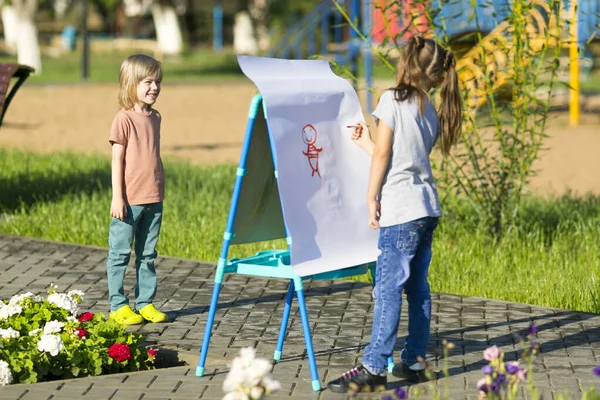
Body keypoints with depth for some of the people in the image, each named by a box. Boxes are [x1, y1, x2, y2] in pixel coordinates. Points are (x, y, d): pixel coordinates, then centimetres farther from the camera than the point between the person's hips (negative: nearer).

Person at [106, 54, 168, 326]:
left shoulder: (155, 117, 10)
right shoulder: (124, 119, -10)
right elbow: (117, 161, -11)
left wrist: (160, 192, 17)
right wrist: (117, 198, -14)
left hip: (154, 200, 7)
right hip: (130, 201, -7)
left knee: (148, 254, 11)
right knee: (120, 253, 2)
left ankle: (145, 303, 18)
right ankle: (118, 306, 7)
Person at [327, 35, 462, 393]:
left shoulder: (393, 99, -7)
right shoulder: (432, 114, 14)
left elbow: (383, 153, -10)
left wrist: (372, 196, -3)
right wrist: (365, 143, 31)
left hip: (400, 210, -8)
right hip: (428, 207, 8)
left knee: (388, 289, -9)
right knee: (418, 286, 11)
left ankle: (374, 369, -11)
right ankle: (415, 362, 14)